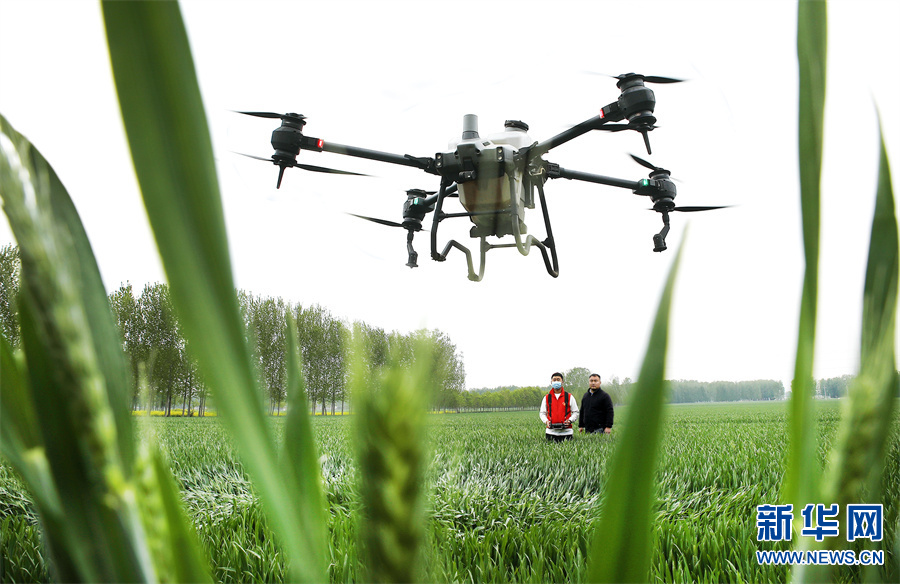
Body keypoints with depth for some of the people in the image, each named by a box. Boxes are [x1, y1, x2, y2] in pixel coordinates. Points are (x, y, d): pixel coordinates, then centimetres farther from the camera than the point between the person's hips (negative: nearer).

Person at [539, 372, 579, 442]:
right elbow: (542, 413, 13)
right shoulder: (546, 398, 10)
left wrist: (570, 420, -11)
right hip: (551, 431, 1)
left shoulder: (569, 397, 7)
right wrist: (546, 421, -7)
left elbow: (575, 412, 8)